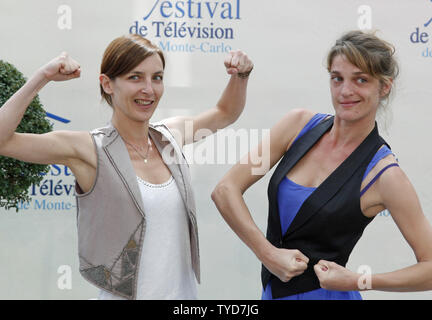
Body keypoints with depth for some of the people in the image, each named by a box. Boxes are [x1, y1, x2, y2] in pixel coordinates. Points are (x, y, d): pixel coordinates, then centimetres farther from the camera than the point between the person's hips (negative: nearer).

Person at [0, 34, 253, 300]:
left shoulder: (172, 134, 3)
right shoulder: (90, 150, -13)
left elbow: (226, 113, 22)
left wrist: (241, 76, 4)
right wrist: (42, 78, -20)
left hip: (185, 290, 6)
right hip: (124, 295, -5)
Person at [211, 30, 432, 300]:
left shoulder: (384, 174, -14)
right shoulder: (300, 124, -4)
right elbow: (225, 190, -6)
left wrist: (358, 281, -18)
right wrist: (269, 254, -15)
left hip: (328, 294, -4)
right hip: (273, 291, 4)